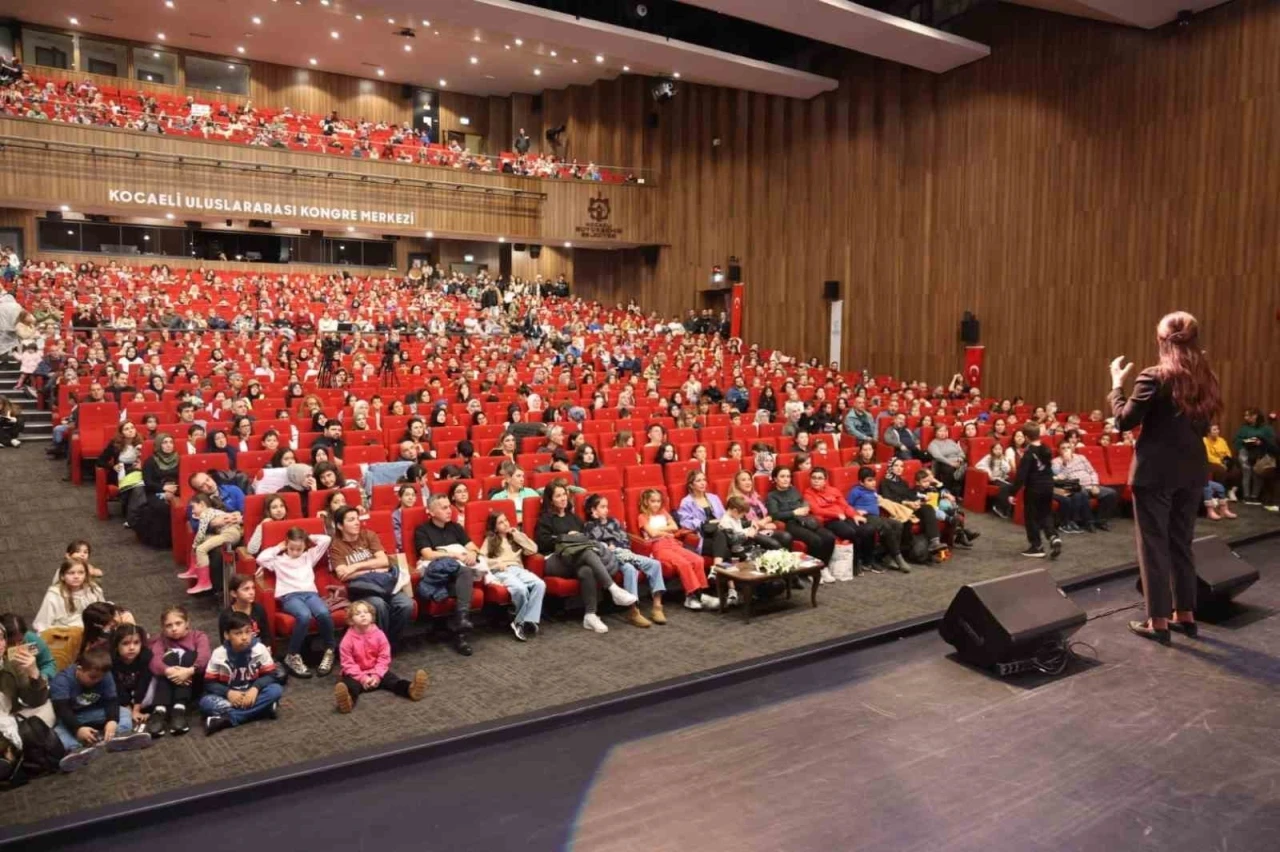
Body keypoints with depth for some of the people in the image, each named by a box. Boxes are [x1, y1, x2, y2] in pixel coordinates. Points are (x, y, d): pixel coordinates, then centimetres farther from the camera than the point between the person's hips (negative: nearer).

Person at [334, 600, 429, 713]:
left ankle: (410, 689, -47)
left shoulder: (379, 635, -4)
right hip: (356, 675, -3)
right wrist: (362, 678, -20)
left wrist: (377, 675, -16)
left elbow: (384, 658, -3)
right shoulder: (348, 639, -10)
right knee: (349, 683, -33)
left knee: (391, 678, -21)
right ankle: (348, 700, -67)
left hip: (377, 673, 3)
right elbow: (348, 663, -10)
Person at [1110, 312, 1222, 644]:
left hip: (1155, 472, -6)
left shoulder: (1154, 377, -15)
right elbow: (1204, 426, 15)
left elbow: (1124, 421, -12)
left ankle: (1158, 621, 8)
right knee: (1181, 543, 17)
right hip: (1192, 471, 6)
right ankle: (1185, 615, 24)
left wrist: (1117, 383, -2)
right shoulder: (1206, 379, 5)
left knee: (1154, 545, 3)